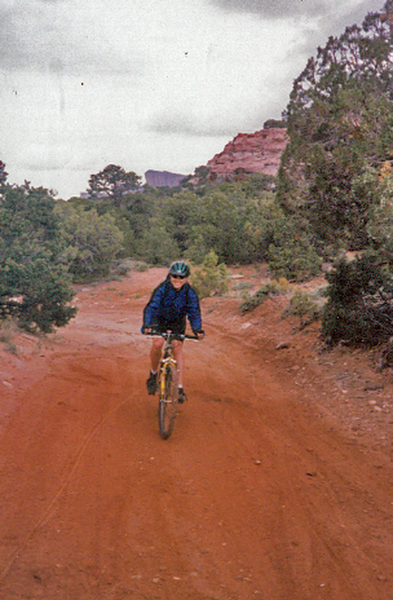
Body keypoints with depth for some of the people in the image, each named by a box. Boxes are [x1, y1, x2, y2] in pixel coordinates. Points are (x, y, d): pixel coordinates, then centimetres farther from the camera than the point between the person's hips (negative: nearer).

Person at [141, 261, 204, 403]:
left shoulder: (190, 293, -21)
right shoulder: (162, 289, -27)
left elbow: (194, 312, -25)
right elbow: (151, 307, -35)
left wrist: (197, 329, -44)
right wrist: (147, 325, -52)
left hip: (177, 322, 1)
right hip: (160, 320, -1)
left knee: (177, 348, -14)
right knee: (157, 344, -25)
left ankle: (180, 387, -11)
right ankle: (153, 374, 1)